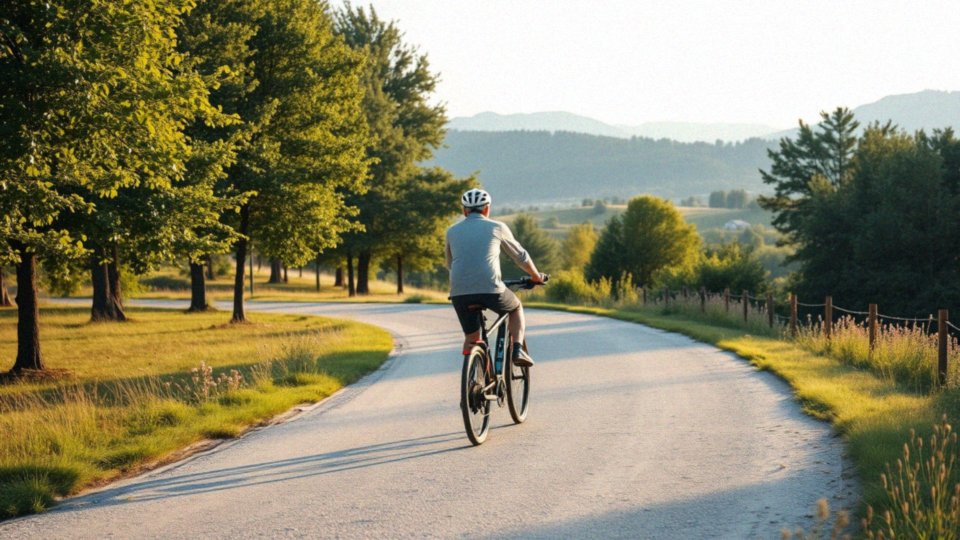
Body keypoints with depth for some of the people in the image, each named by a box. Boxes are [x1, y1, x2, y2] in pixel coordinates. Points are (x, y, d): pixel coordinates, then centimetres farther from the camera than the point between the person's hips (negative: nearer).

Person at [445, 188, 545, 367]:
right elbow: (520, 256, 22)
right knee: (516, 308, 27)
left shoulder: (452, 231, 18)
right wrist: (536, 276, 40)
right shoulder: (497, 227, 12)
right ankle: (518, 350, 9)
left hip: (459, 292, 2)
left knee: (471, 338, 19)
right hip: (490, 289, -2)